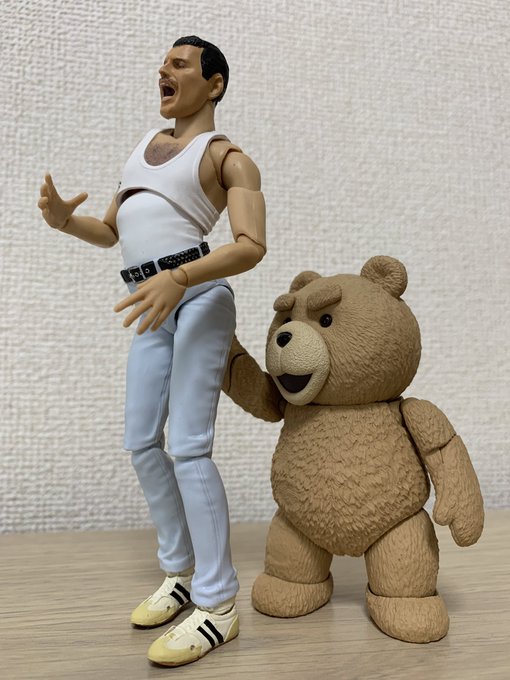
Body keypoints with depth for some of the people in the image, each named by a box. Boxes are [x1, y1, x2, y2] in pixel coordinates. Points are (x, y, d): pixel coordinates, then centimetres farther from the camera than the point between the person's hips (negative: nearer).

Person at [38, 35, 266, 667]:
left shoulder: (230, 157, 3)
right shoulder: (149, 142, 25)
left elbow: (252, 246, -13)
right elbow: (111, 231, 23)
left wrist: (178, 279, -30)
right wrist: (62, 218, 1)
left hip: (200, 298, -7)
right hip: (155, 312, 7)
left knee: (188, 448, -15)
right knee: (142, 444, 5)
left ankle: (219, 605, -5)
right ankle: (181, 572, 21)